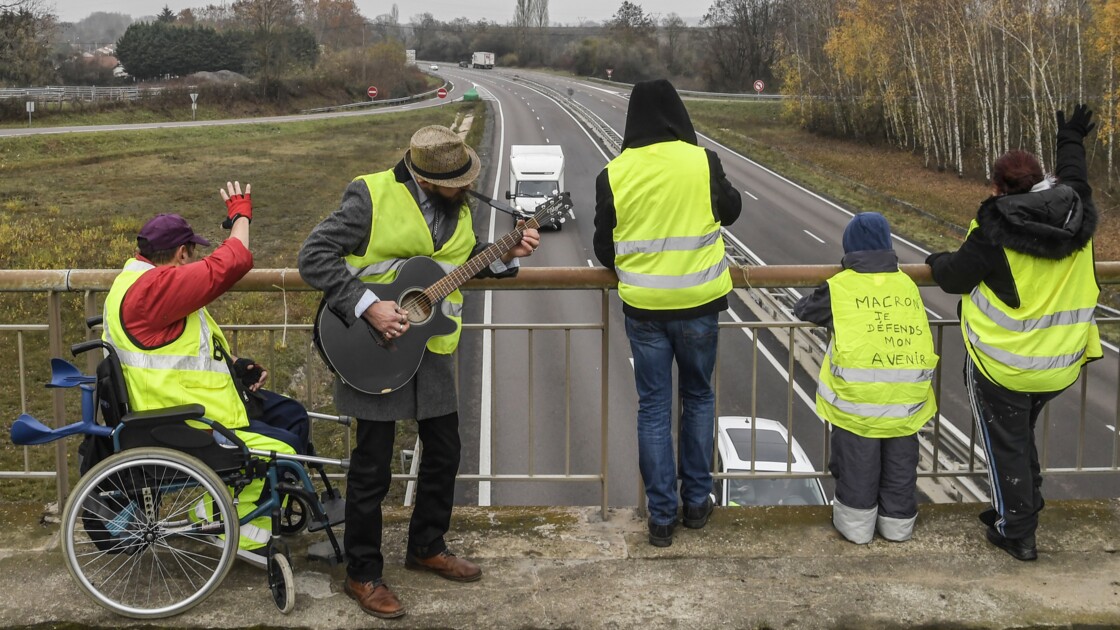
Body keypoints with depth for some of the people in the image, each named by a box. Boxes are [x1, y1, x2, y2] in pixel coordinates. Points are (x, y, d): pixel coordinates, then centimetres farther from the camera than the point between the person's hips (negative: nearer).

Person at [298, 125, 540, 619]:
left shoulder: (456, 204, 3)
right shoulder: (372, 197, -18)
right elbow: (313, 257, -20)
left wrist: (505, 254, 0)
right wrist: (367, 306, -27)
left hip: (431, 350, 7)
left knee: (444, 451, 16)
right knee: (372, 466, 1)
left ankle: (427, 546, 36)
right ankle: (362, 574, 17)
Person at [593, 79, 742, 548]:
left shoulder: (614, 174, -7)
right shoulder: (701, 162, -10)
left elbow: (604, 249, 3)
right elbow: (730, 211, 8)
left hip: (643, 307, 0)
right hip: (699, 303, 0)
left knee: (653, 408, 9)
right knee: (698, 398, 18)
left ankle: (661, 515, 12)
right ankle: (697, 500, 24)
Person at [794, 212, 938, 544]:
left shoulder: (840, 286, 2)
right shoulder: (907, 284, 12)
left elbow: (804, 309, 16)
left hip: (858, 392, -3)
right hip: (908, 390, 3)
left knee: (858, 460, 10)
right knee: (900, 460, 16)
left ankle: (856, 522, 20)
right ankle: (898, 522, 28)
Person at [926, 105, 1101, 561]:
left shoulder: (997, 227, -22)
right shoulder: (1079, 216, -4)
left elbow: (956, 277, -10)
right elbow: (1075, 180, 20)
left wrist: (938, 262, 14)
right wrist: (1071, 141, 38)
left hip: (1003, 368, -6)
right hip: (1058, 367, 6)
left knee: (1006, 449, 9)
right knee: (1024, 441, 27)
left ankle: (1016, 533, 16)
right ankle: (1021, 510, 38)